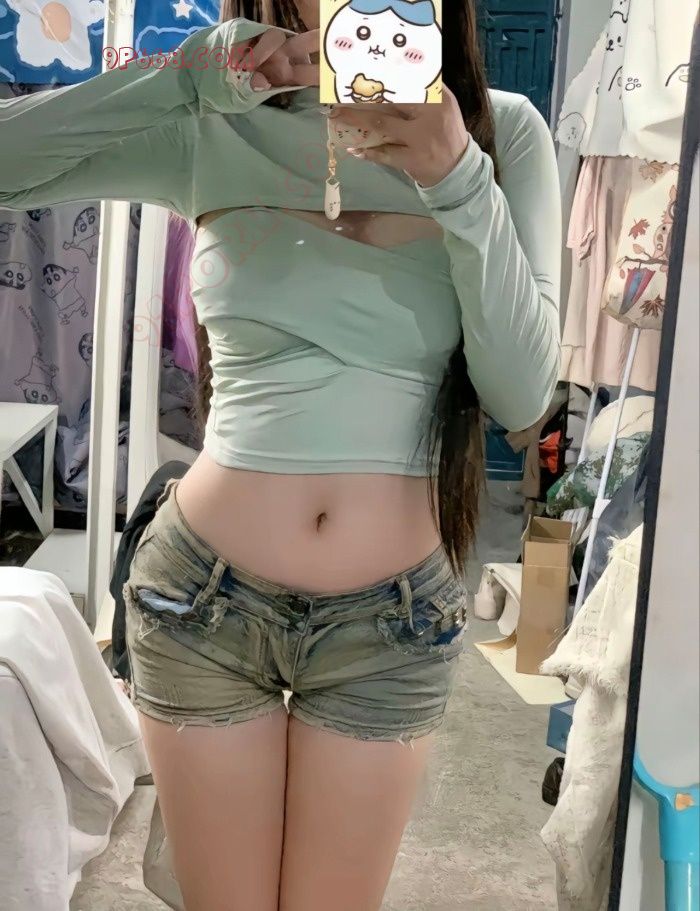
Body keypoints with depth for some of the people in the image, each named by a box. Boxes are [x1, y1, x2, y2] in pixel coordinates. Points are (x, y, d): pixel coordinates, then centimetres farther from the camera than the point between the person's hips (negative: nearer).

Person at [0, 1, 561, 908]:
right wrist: (195, 74, -17)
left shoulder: (503, 132, -2)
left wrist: (459, 181, -19)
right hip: (205, 599, 0)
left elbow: (522, 395, -9)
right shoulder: (216, 135, -3)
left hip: (391, 624, 1)